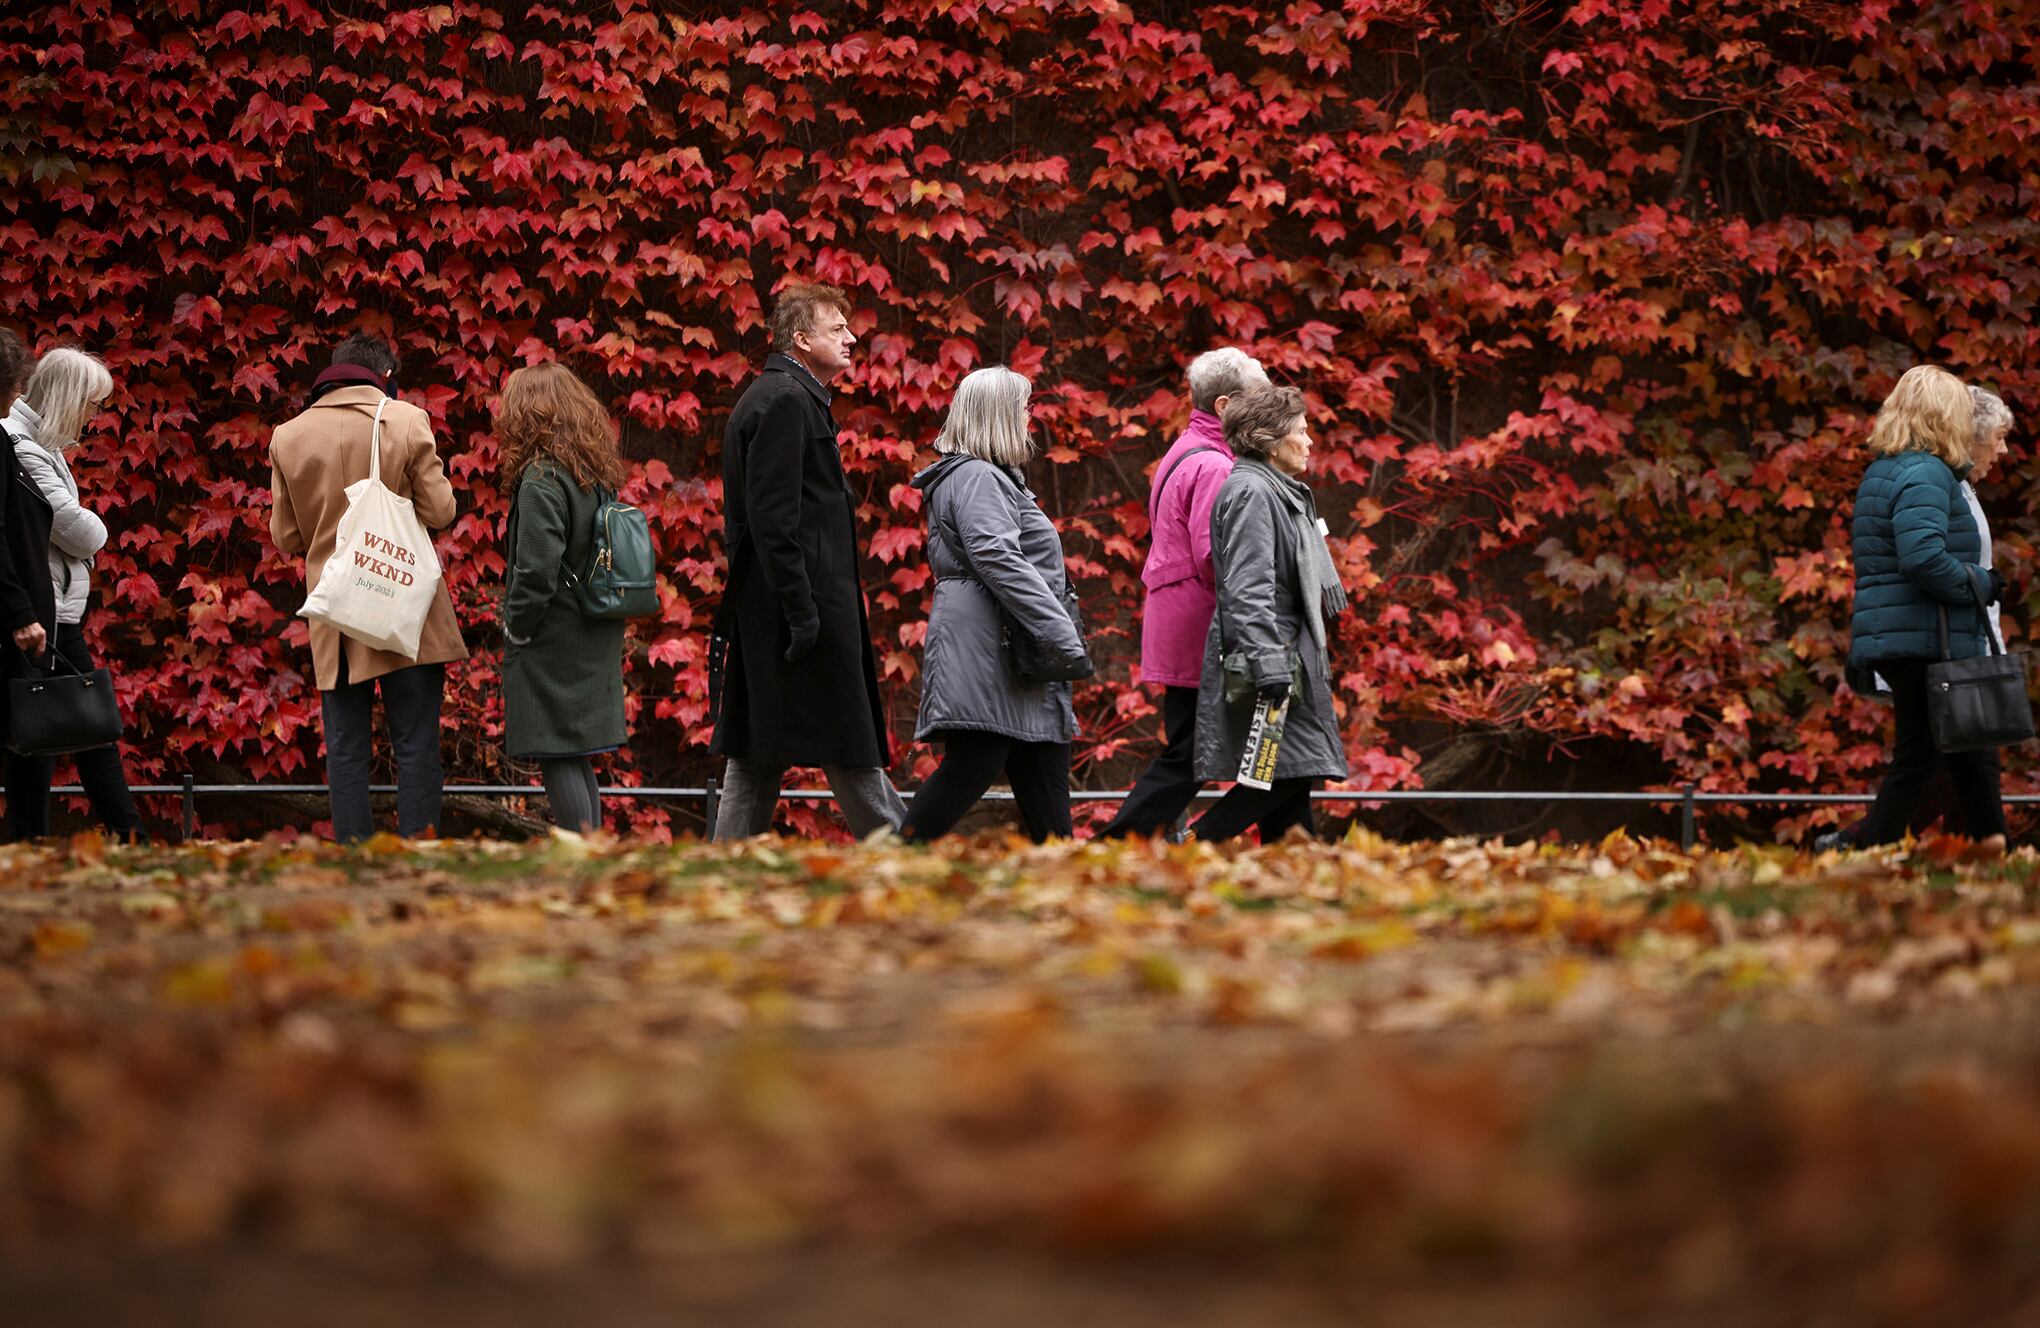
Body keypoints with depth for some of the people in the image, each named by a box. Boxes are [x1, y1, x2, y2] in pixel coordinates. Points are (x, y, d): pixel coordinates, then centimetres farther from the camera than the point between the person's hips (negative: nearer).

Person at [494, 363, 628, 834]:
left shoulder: (541, 480, -15)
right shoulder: (598, 475, 10)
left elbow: (537, 570, -21)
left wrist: (516, 630, -8)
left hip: (552, 638, -8)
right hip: (597, 638, 8)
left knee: (557, 758, -5)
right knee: (576, 759, 14)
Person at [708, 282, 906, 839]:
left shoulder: (783, 396, 20)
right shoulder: (785, 401, -13)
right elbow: (772, 517, -20)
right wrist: (801, 609, -22)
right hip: (808, 598, -11)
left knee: (758, 750, 8)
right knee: (851, 749, -5)